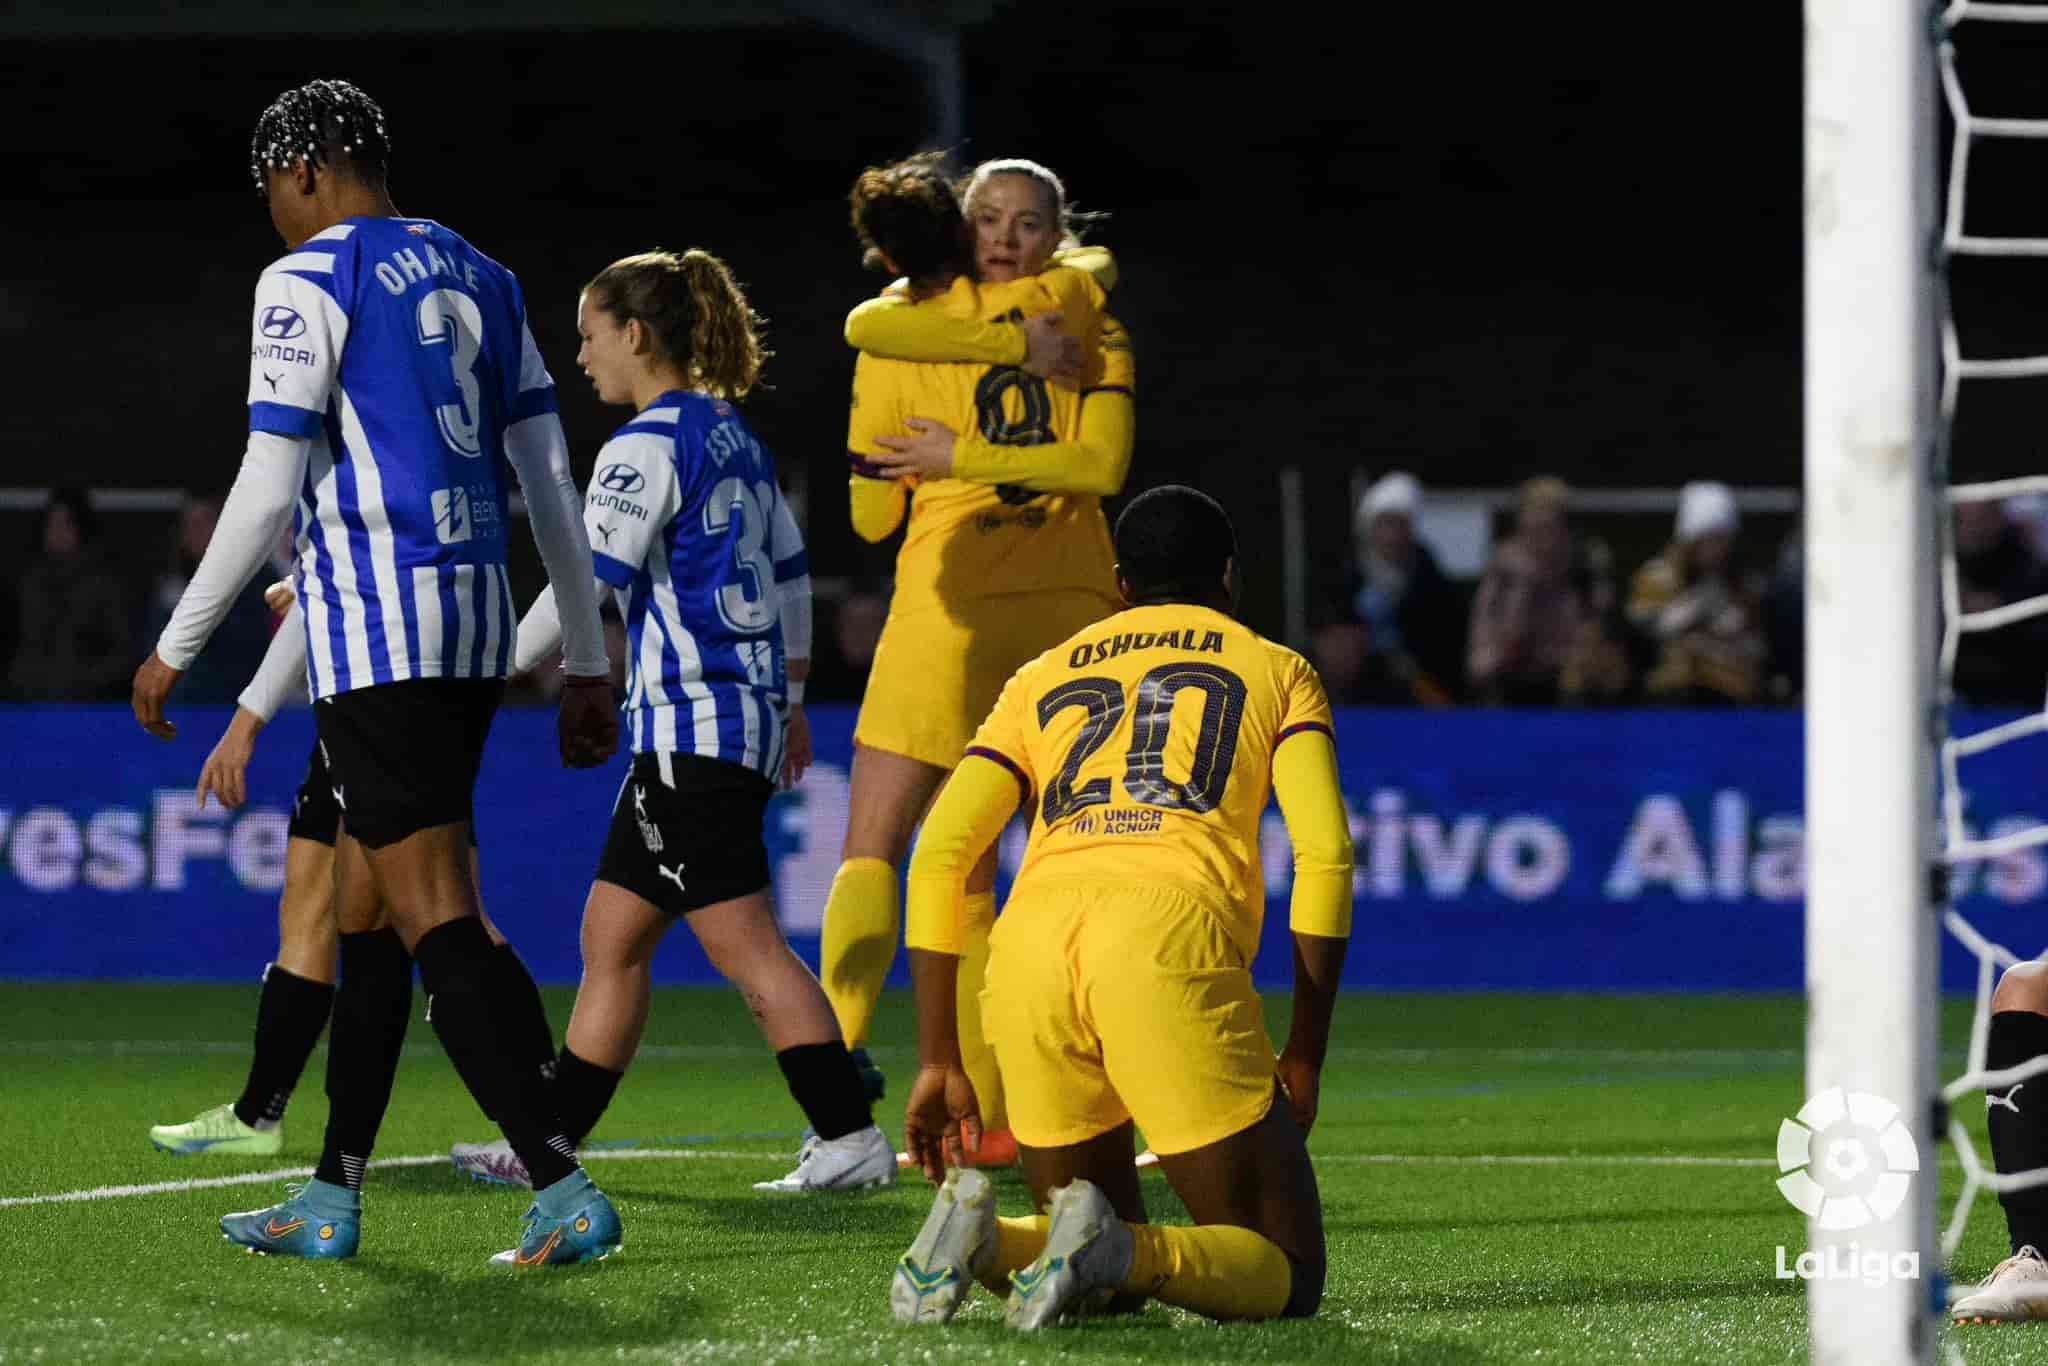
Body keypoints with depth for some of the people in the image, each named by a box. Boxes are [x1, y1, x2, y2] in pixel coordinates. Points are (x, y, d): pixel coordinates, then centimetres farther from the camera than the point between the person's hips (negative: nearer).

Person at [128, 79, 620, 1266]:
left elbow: (269, 493, -10)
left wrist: (176, 649, -2)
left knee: (434, 917, -9)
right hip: (477, 618, 8)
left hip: (375, 627, -8)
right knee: (363, 902, 15)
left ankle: (566, 1189, -18)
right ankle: (332, 1201, 19)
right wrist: (589, 665, 17)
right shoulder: (478, 281, 15)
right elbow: (554, 486, 14)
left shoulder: (307, 281, -6)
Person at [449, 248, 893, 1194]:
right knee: (611, 935, 12)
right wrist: (789, 700, 28)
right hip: (745, 715, 10)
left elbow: (589, 584, -18)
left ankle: (851, 1141, -12)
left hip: (693, 723, -10)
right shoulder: (732, 436, 15)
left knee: (746, 946, -10)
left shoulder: (647, 447, -12)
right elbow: (789, 572, 21)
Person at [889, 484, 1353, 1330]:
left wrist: (939, 1061, 19)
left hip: (1031, 942, 4)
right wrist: (1304, 1058, 11)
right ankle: (1114, 1249, -26)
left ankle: (982, 1240, -12)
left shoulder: (1043, 678, 30)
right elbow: (1324, 856, 8)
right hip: (1172, 936, -4)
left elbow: (940, 855, 18)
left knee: (1114, 1275, 21)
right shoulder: (1276, 669, 23)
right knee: (1285, 1275, 4)